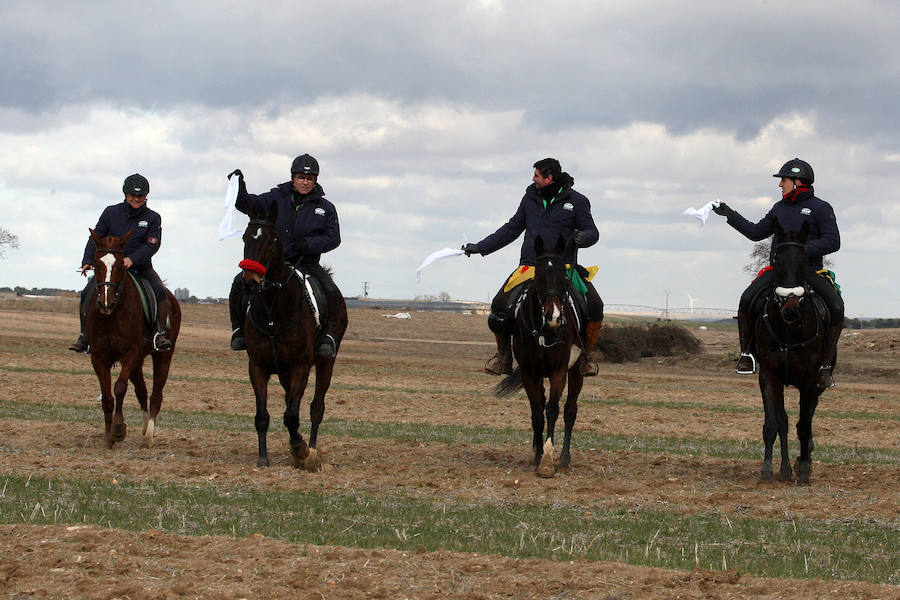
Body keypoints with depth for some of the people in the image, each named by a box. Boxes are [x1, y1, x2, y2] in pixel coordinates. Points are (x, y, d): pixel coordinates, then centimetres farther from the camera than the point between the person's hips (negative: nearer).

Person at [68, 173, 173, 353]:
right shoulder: (111, 213, 4)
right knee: (87, 294, -18)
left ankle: (160, 333, -23)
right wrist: (88, 261, -12)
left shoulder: (153, 218, 0)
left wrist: (132, 259, -27)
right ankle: (84, 335, -9)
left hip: (141, 267, -1)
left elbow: (152, 244, -12)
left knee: (160, 291, -27)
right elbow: (96, 238, 4)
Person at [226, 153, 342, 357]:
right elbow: (251, 205, -4)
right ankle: (239, 330, -5)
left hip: (306, 262, -1)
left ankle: (328, 335, -11)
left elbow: (333, 238, 1)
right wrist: (240, 193, -26)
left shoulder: (325, 208, 3)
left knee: (332, 292, -25)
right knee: (240, 283, -19)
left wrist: (308, 244, -16)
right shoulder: (278, 197, 5)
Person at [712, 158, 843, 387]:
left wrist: (802, 249, -19)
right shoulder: (780, 208, 18)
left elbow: (832, 242, -7)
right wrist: (731, 215, 21)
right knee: (747, 299, -22)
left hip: (809, 271, -4)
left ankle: (826, 365, -16)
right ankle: (746, 353, -7)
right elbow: (757, 233, 25)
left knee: (836, 308, -27)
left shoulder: (820, 208, 0)